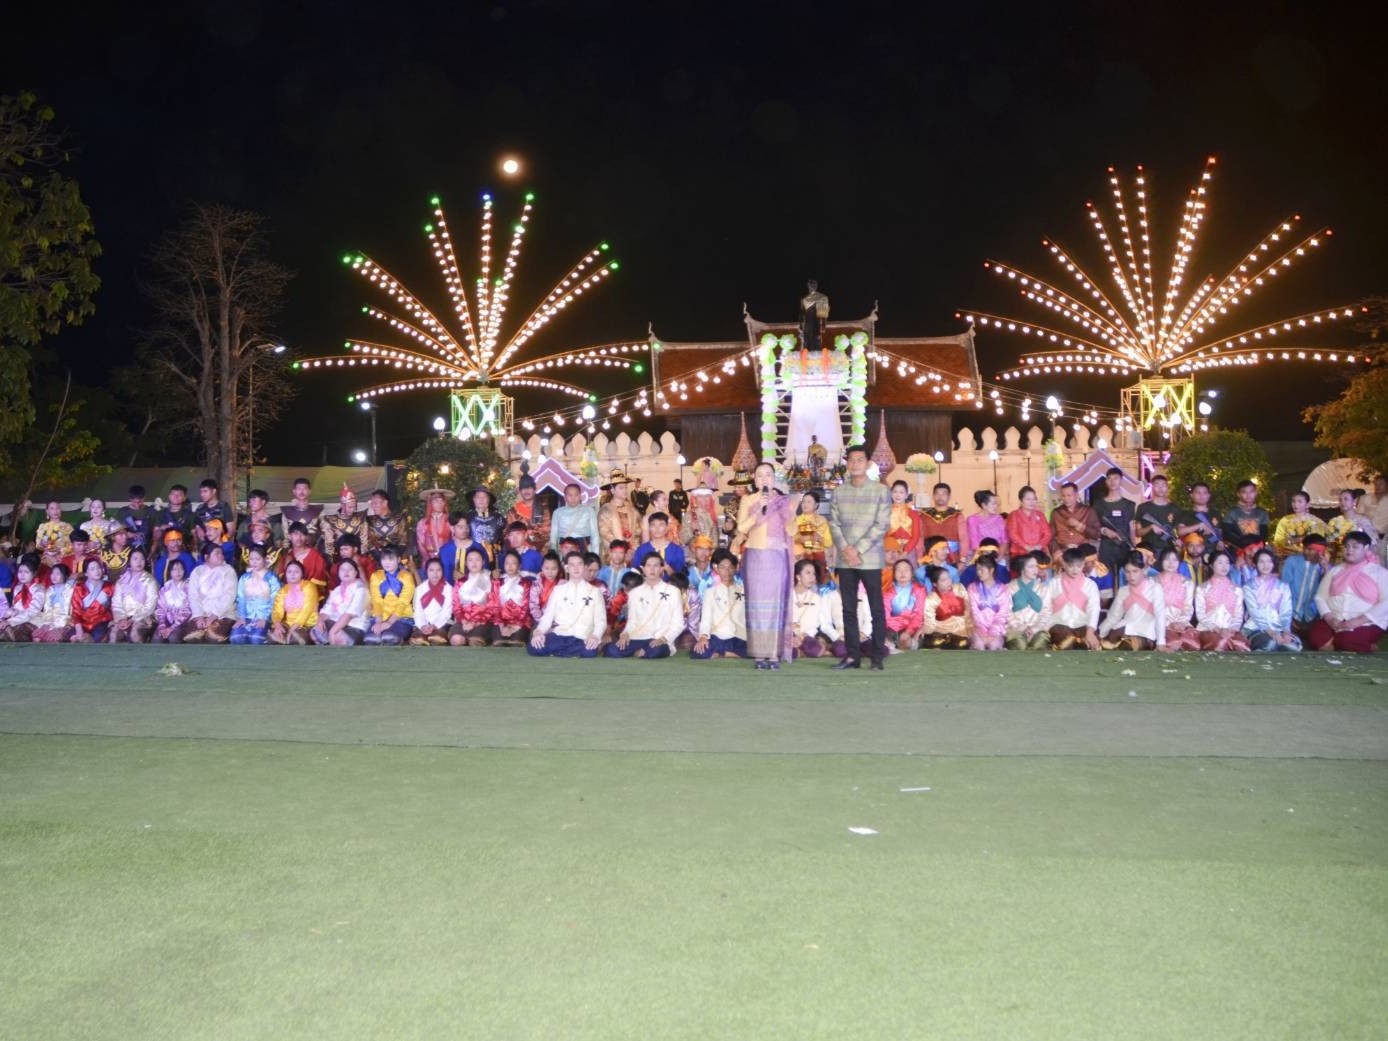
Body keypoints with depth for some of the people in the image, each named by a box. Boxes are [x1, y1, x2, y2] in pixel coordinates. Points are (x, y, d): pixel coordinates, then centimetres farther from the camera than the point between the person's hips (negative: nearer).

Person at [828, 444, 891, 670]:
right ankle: (852, 656, 12)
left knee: (876, 609, -1)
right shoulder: (839, 492, 9)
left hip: (870, 559, -3)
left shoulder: (880, 491, -1)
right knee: (848, 609, 6)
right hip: (845, 559, 3)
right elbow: (833, 523, 6)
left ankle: (878, 657, 4)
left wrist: (858, 550, -12)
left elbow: (881, 525, -7)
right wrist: (845, 548, -9)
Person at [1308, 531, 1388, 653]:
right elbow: (1320, 597, 11)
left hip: (1366, 624, -3)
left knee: (1347, 642, -34)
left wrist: (1358, 621, -17)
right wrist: (1330, 618, -10)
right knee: (1316, 637, -28)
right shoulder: (1335, 570, 17)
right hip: (1333, 622, 3)